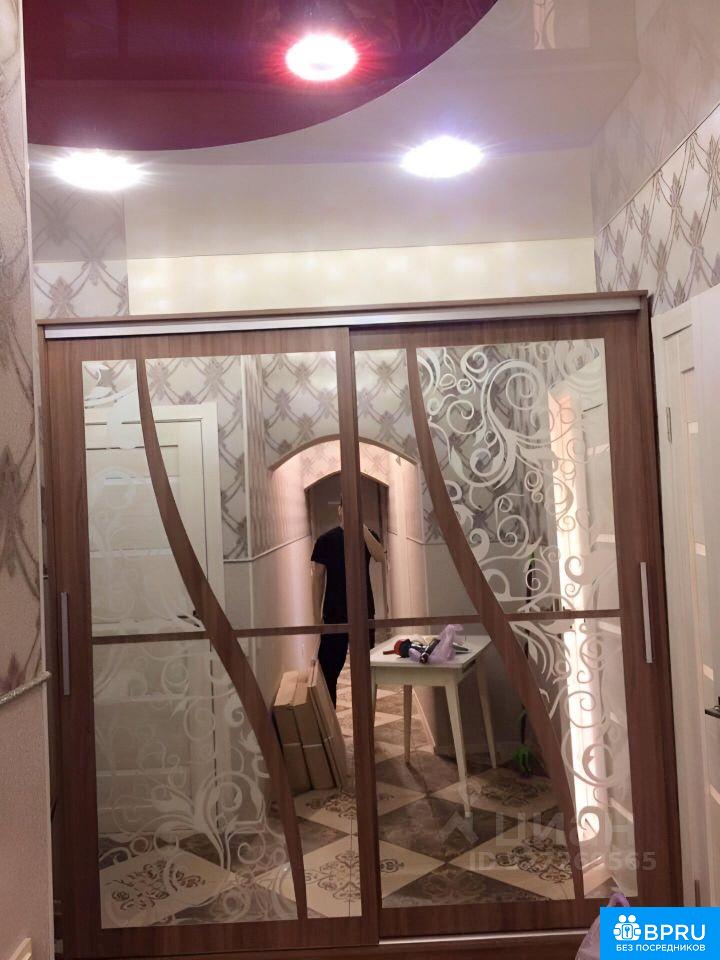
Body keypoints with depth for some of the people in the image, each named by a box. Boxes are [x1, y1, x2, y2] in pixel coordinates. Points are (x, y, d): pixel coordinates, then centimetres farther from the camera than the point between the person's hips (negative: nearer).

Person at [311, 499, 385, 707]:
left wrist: (362, 526, -22)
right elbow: (318, 578, -1)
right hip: (334, 614, -2)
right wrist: (317, 615, -6)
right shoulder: (326, 540, -1)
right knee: (329, 667, -2)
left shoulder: (369, 536, 4)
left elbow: (380, 557, -18)